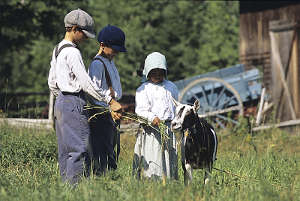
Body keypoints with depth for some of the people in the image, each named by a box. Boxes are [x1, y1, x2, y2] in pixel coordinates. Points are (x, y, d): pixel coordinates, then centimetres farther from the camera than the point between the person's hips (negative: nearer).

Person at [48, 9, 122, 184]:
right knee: (80, 148, -11)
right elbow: (86, 83, -18)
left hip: (61, 103, 10)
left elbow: (52, 84, 20)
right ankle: (76, 185, -14)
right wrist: (110, 101, -15)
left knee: (66, 150, 10)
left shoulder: (57, 50, 15)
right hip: (74, 103, -10)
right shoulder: (72, 52, -14)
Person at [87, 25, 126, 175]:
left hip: (112, 115, 10)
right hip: (100, 115, -10)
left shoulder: (110, 62, 19)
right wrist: (109, 110, -26)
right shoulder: (97, 64, -11)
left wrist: (112, 93, 1)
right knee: (102, 156, -12)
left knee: (112, 154, 10)